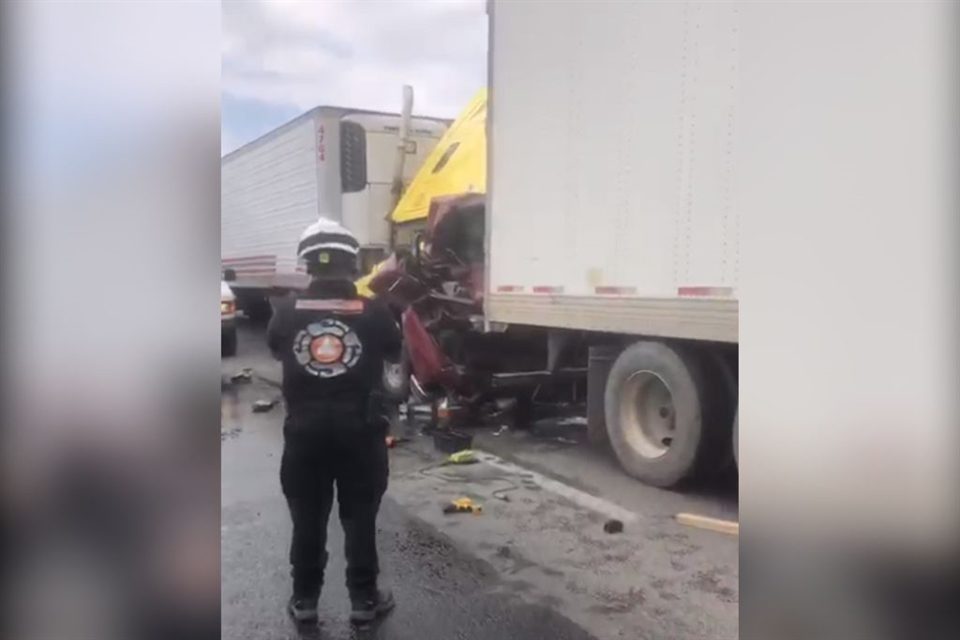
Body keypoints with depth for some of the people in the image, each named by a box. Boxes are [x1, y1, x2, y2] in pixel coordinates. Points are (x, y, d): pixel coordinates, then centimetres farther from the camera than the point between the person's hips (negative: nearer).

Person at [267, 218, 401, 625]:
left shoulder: (286, 310, -7)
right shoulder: (372, 312, -10)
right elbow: (394, 352, 7)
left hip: (305, 429, 2)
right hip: (359, 430, -1)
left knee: (307, 519, 15)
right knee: (360, 518, 12)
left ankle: (304, 599, 27)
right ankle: (364, 599, 22)